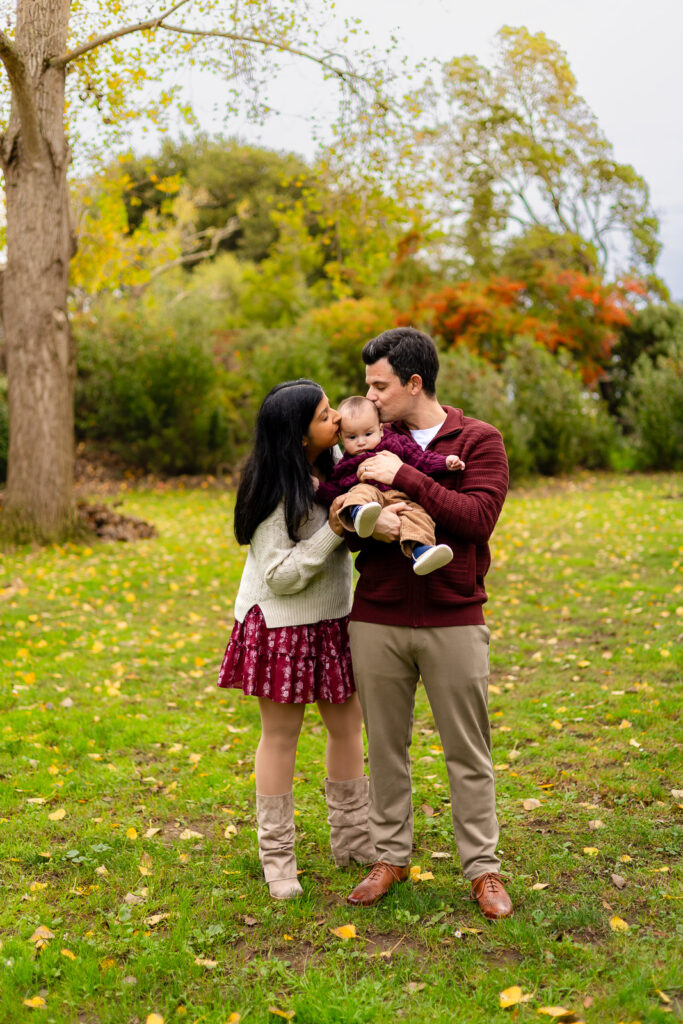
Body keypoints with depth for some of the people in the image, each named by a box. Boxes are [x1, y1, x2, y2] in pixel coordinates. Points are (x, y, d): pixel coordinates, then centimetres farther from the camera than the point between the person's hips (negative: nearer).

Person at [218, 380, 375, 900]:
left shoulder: (334, 464, 1)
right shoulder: (276, 493, -22)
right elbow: (281, 575, -22)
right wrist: (335, 531, -26)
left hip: (332, 619, 8)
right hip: (281, 624, -8)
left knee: (348, 725, 13)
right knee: (281, 735, 5)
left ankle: (352, 837, 30)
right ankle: (277, 856, 20)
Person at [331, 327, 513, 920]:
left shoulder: (479, 441, -1)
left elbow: (478, 520, -15)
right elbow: (342, 524, 7)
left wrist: (406, 478, -17)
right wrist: (365, 523, -17)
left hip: (454, 621, -3)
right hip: (377, 621, 3)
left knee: (468, 751, 6)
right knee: (386, 747, 12)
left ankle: (483, 869, 20)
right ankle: (391, 856, 28)